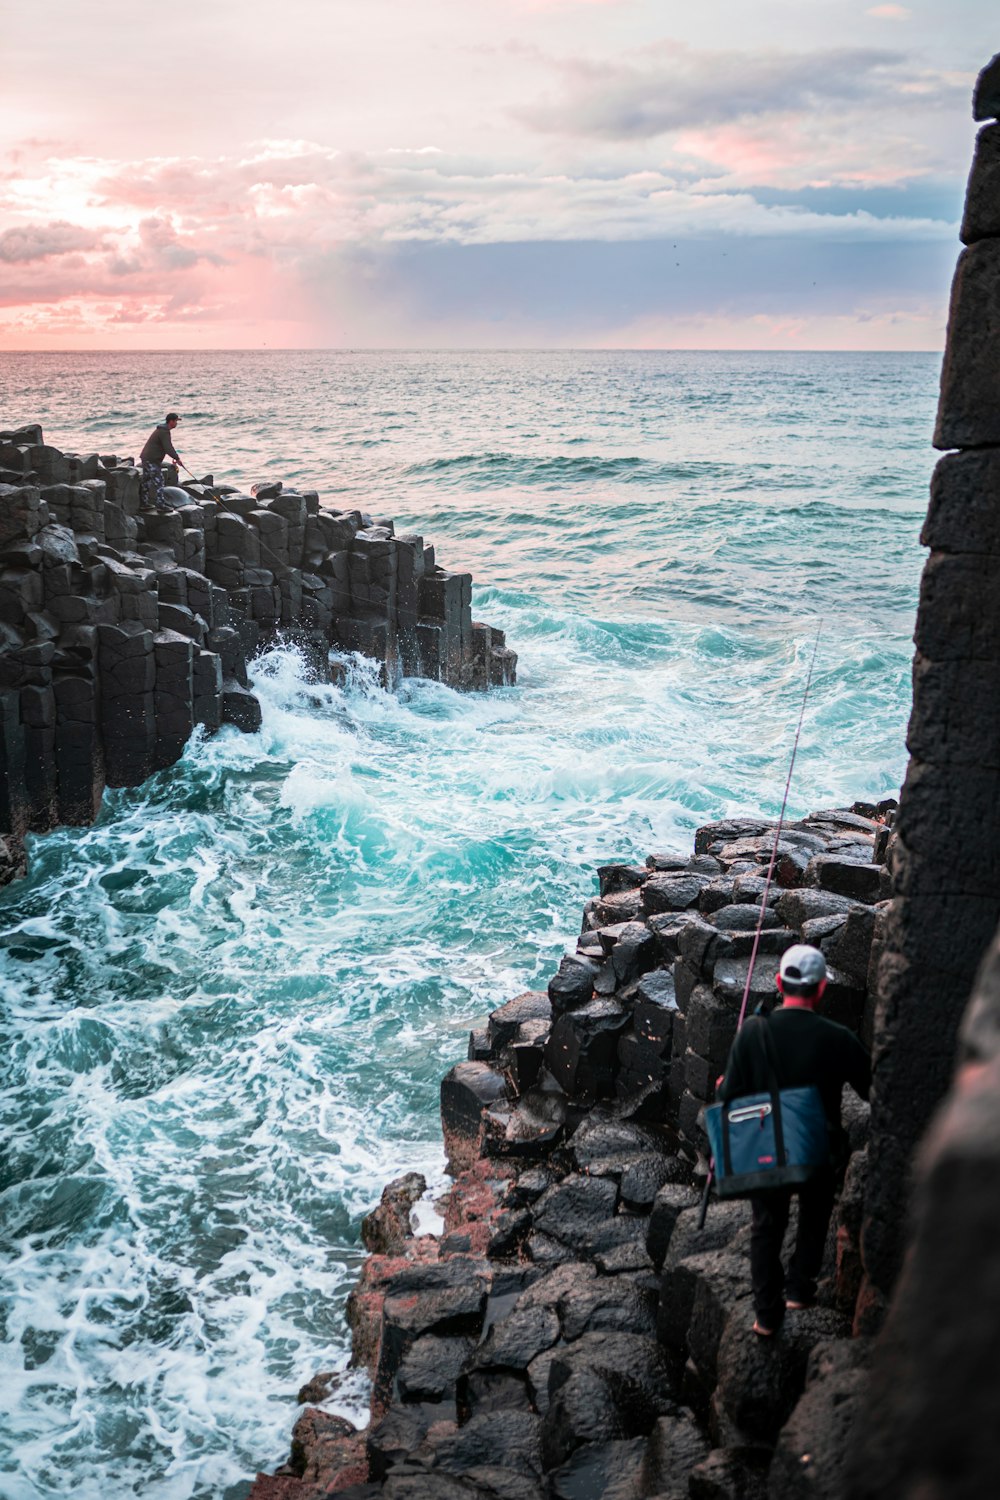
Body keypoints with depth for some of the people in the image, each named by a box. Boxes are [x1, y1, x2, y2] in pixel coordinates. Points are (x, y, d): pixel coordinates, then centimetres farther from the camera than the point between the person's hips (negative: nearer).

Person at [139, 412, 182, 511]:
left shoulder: (162, 429, 16)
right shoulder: (164, 432, -17)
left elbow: (168, 446, 22)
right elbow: (168, 449, -24)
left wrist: (175, 455, 11)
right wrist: (177, 458, -14)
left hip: (146, 458, 11)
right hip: (152, 460, -11)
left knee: (146, 481, 14)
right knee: (158, 482, -9)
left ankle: (144, 503, 22)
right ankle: (160, 505, -9)